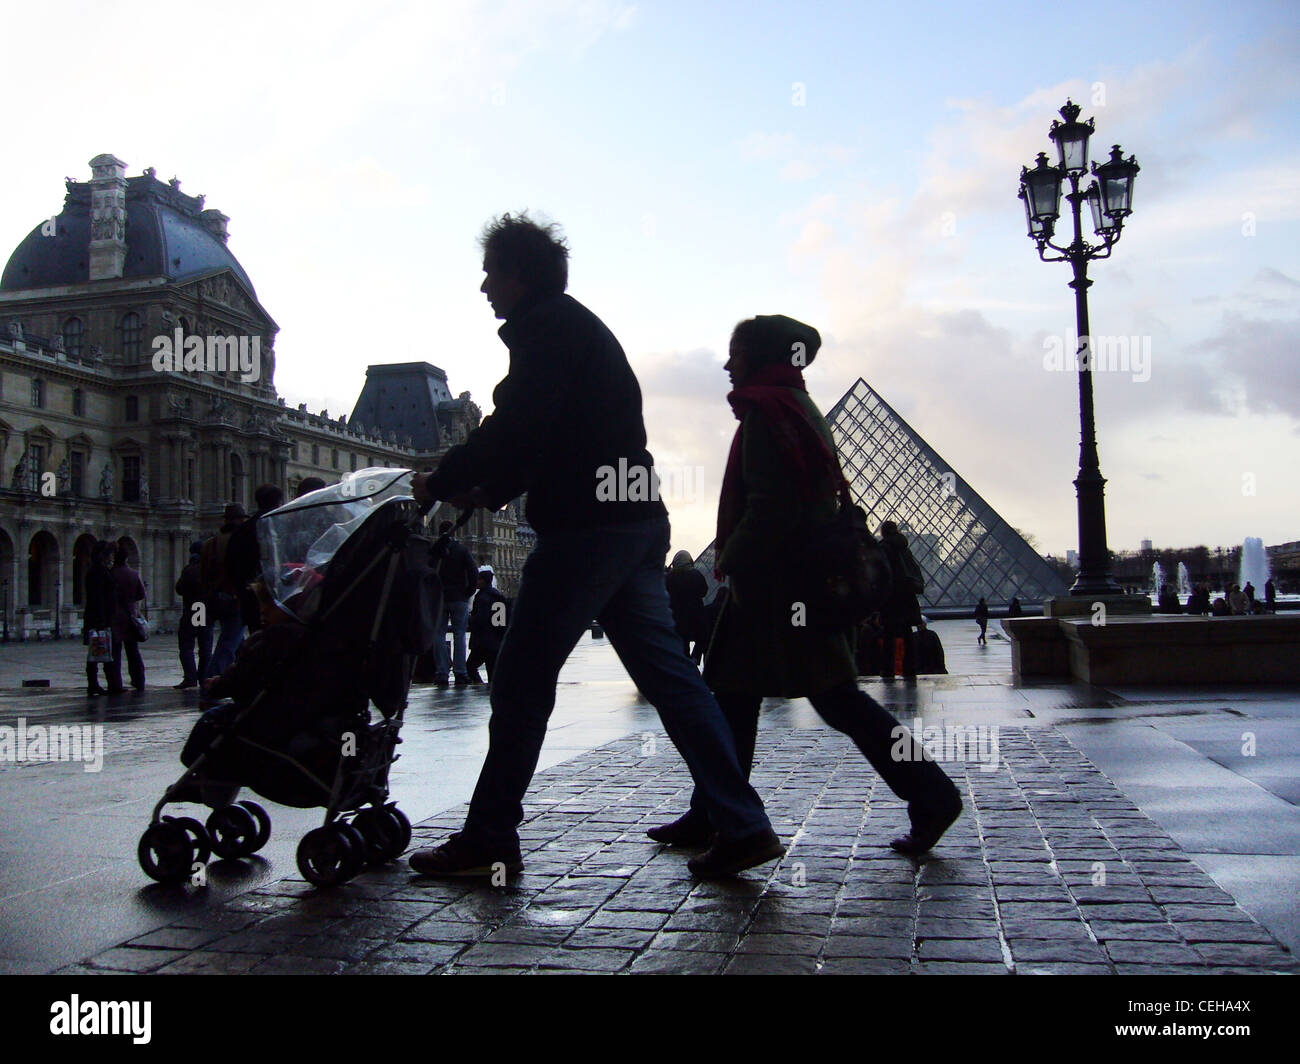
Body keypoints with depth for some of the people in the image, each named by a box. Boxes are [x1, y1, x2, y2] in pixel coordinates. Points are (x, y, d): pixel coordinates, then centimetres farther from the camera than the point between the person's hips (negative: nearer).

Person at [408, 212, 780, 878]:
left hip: (587, 528, -10)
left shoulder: (547, 329, -5)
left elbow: (516, 429, -15)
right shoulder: (582, 328, 26)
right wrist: (488, 492, 20)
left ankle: (487, 841, 8)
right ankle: (743, 826, 5)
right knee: (668, 677, 6)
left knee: (521, 684, -1)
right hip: (637, 523, 10)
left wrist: (440, 484, -3)